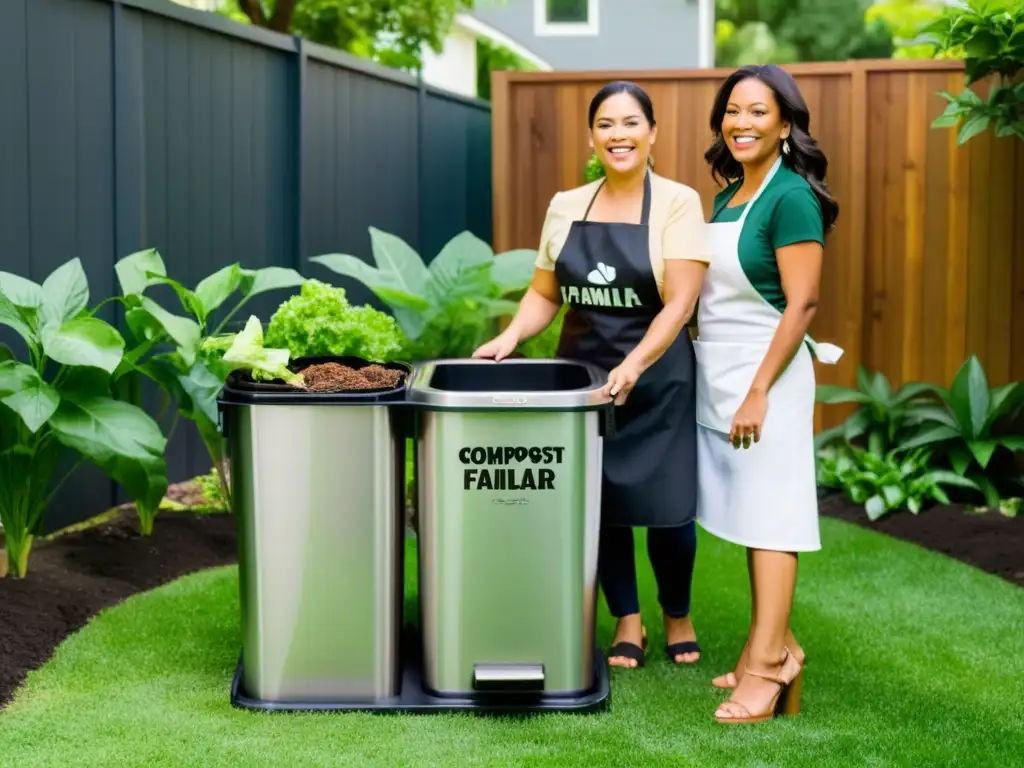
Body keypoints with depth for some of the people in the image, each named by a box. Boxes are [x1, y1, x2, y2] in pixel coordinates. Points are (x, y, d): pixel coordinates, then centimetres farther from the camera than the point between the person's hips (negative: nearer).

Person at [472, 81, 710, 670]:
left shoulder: (677, 203, -6)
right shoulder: (566, 207, 7)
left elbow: (680, 303, -14)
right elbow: (545, 294, 12)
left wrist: (633, 366, -26)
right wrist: (511, 337, -7)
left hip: (656, 378, -3)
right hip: (583, 374, 4)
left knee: (666, 508, 1)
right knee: (599, 503, 5)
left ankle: (678, 617, 26)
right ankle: (627, 621, 23)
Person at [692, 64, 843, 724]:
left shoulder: (790, 197, -13)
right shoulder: (728, 194, 12)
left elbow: (801, 304, -17)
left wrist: (759, 392, -19)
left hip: (765, 373, -8)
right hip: (720, 374, 8)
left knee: (769, 518, -4)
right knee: (749, 514, 12)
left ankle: (768, 666, 1)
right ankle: (776, 644, 22)